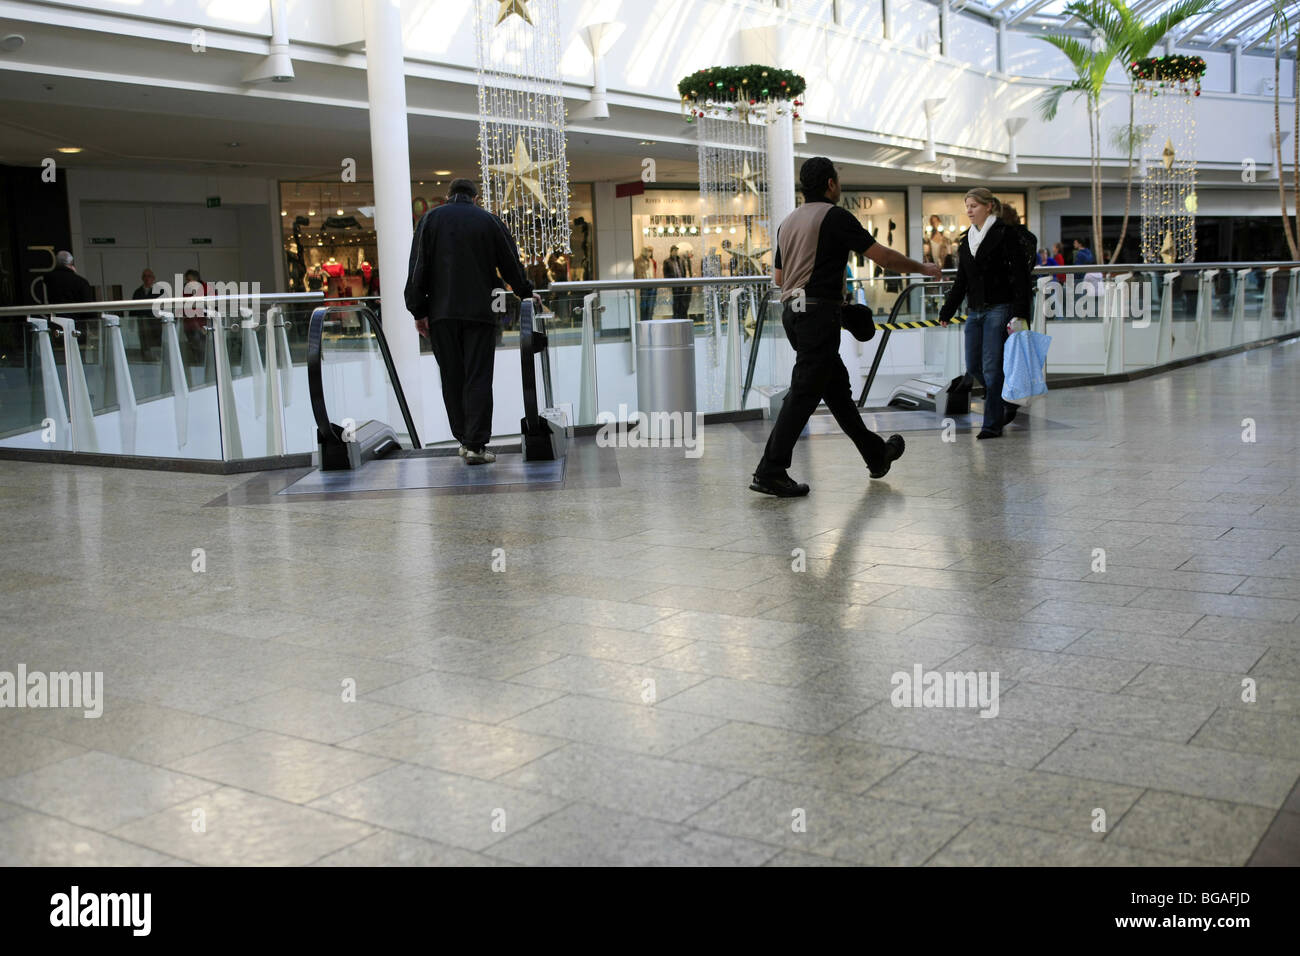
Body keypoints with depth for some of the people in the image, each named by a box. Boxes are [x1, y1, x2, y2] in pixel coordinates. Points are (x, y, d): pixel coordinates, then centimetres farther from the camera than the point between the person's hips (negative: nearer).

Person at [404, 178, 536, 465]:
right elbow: (511, 264, 11)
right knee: (478, 379, -2)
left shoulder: (430, 219, 8)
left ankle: (464, 440, 15)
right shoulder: (489, 221, 7)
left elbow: (418, 268, 2)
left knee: (452, 379, 10)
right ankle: (476, 446, -8)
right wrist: (526, 294, 27)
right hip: (480, 311, -1)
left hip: (441, 312, 1)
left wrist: (418, 311, 4)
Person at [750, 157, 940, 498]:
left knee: (836, 385, 16)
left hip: (792, 310, 9)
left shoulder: (788, 222, 15)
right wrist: (923, 268, 7)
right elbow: (882, 256, -7)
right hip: (819, 313, -9)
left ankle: (876, 454, 28)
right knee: (804, 393, -7)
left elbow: (779, 276, 21)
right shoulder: (835, 216, -8)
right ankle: (770, 472, -7)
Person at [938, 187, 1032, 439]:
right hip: (974, 312, 7)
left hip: (999, 309, -7)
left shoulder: (1005, 234, -4)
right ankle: (1006, 403, 25)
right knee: (973, 368, 4)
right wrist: (946, 312, 15)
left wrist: (1020, 313, -16)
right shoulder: (967, 240, 16)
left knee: (991, 368, -9)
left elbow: (1020, 274, -9)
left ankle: (993, 423, -1)